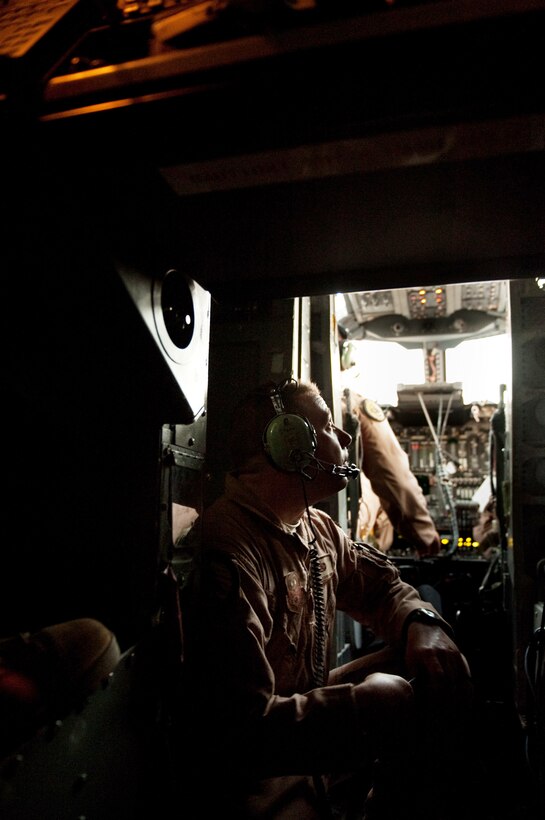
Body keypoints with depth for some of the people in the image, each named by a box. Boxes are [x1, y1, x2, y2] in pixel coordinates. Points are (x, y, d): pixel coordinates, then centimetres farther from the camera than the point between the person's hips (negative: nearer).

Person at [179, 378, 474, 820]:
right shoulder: (229, 551, -29)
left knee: (442, 671, 5)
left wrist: (420, 623, -7)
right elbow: (245, 730, -31)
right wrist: (371, 701, -21)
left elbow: (380, 585, 17)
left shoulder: (319, 528, 2)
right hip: (255, 775, -9)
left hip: (309, 709, 9)